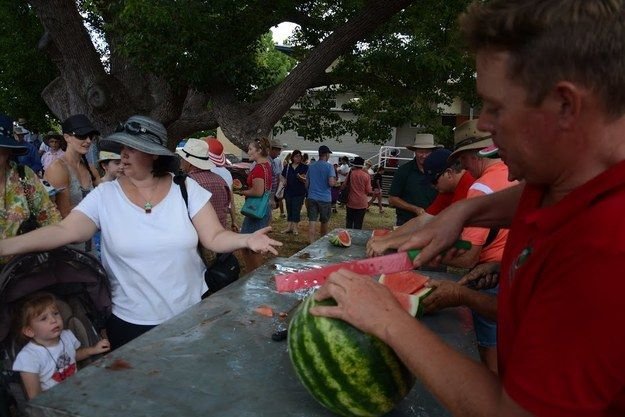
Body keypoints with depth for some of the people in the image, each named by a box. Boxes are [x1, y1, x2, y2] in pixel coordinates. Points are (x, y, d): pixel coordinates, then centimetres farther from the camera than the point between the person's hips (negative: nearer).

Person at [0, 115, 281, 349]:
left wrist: (246, 240, -27)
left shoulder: (186, 189, -8)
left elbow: (215, 238, -9)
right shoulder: (105, 195, -6)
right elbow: (63, 232, -12)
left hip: (191, 313, 0)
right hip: (130, 321, 0)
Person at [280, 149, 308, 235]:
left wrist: (301, 178, -27)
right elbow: (284, 177, 15)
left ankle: (295, 227, 6)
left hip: (299, 192, -3)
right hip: (289, 191, 4)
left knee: (296, 210, -1)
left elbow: (306, 180, -7)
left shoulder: (304, 167, -2)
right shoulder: (287, 167, 8)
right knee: (289, 209, 9)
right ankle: (289, 226, 17)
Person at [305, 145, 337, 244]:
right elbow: (331, 183, -17)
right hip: (325, 198, -3)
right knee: (324, 222, 15)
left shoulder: (311, 166, 8)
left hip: (312, 197, 3)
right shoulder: (329, 166, -7)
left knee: (312, 222, -2)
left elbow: (307, 184, 13)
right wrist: (335, 181, 4)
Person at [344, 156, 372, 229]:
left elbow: (346, 185, 7)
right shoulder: (366, 175, -8)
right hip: (362, 203, -1)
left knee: (349, 221, 15)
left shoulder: (351, 173, -5)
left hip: (351, 202, 1)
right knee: (358, 223, 5)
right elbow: (369, 191, -7)